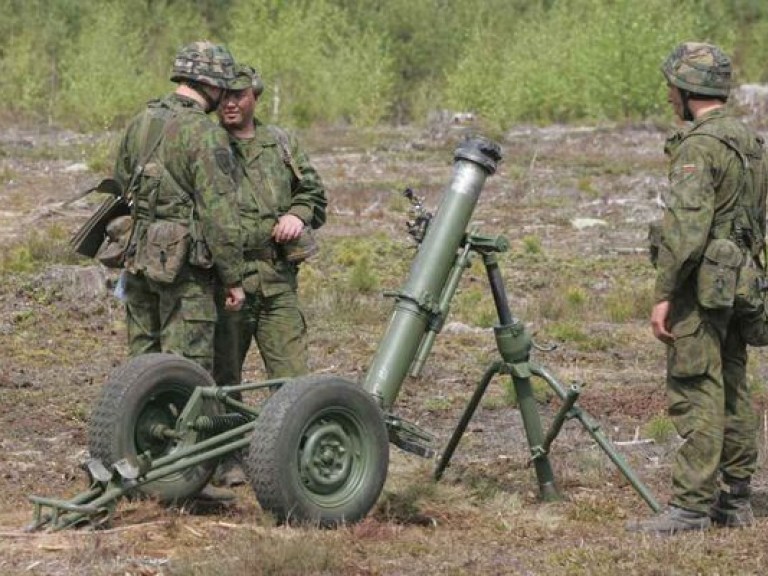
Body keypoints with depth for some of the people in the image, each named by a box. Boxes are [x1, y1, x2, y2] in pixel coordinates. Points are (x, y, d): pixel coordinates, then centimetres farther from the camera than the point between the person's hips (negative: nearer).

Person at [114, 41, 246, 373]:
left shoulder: (140, 123, 9)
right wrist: (233, 279, -10)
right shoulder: (205, 134, -15)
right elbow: (219, 213, -16)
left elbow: (120, 188, 20)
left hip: (138, 258, 7)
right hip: (184, 267, -7)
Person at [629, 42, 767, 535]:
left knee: (696, 393, -9)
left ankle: (691, 506, -10)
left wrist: (664, 293, -19)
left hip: (702, 286, -9)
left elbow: (686, 225, -22)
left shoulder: (700, 146, -16)